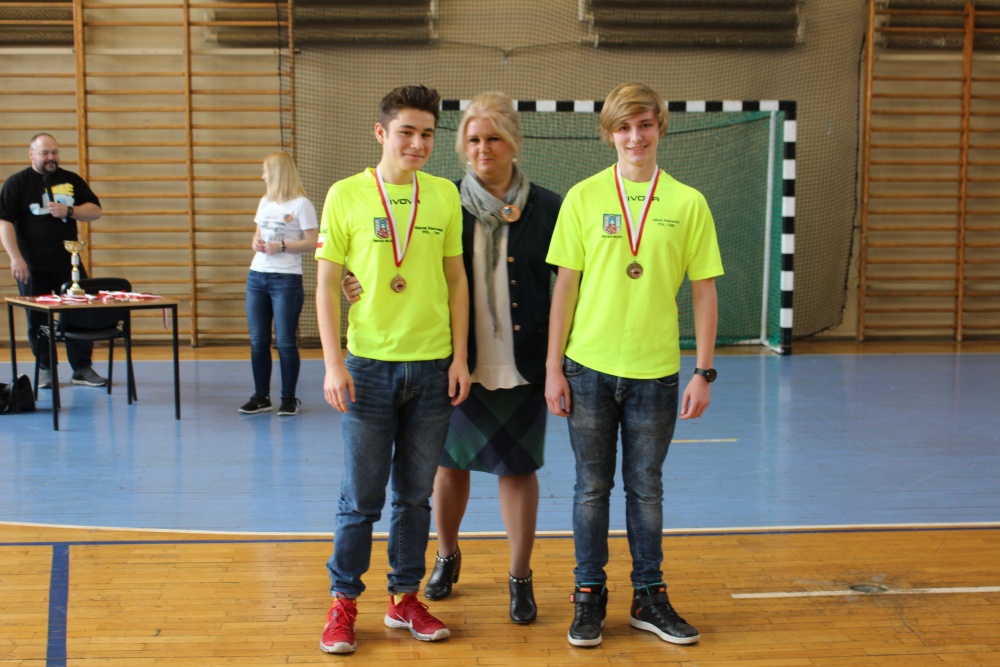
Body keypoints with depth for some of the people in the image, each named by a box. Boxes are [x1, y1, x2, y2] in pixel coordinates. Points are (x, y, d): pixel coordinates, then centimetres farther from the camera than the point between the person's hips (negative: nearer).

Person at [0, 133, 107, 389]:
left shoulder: (72, 180, 10)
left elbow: (95, 211, 8)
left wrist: (69, 211, -11)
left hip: (69, 262, 3)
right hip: (33, 266, -2)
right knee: (38, 320, 4)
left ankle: (82, 369, 11)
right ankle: (44, 370, 17)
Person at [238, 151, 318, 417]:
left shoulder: (301, 205, -5)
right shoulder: (265, 202, 17)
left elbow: (313, 242, -9)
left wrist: (281, 246, -17)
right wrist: (256, 243, 2)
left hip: (287, 279, -7)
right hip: (257, 276, 7)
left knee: (285, 342, -3)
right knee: (258, 340, 6)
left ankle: (289, 398, 7)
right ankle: (261, 396, 16)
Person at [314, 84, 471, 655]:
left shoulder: (444, 195, 5)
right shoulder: (346, 195, -2)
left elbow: (456, 279, 9)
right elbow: (327, 285, -1)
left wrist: (460, 357, 3)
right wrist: (333, 364, -9)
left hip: (433, 366, 3)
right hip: (370, 365, -2)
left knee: (416, 495, 11)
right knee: (361, 497, 3)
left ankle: (405, 598, 25)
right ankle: (344, 602, 18)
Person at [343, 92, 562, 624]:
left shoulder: (546, 208, -1)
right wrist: (369, 290, -18)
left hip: (521, 363, -1)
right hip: (457, 361, 1)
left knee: (518, 467, 5)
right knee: (450, 461, 13)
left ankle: (520, 577, 20)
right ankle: (446, 557, 36)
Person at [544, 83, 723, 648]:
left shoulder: (688, 203, 0)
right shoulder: (584, 198, 0)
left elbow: (704, 291, 2)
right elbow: (566, 286, 1)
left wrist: (704, 372, -2)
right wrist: (553, 367, -1)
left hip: (656, 371, 0)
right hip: (590, 368, 0)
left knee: (646, 488, 11)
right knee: (592, 487, 9)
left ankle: (650, 597, 24)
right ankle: (589, 596, 21)